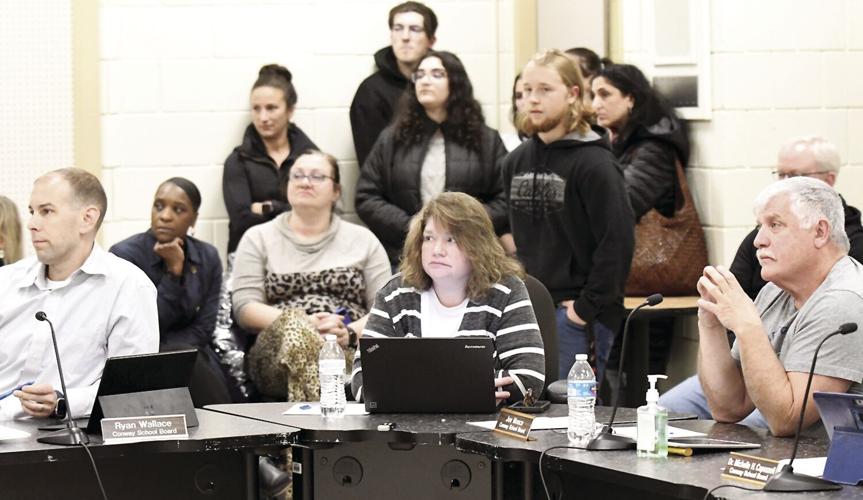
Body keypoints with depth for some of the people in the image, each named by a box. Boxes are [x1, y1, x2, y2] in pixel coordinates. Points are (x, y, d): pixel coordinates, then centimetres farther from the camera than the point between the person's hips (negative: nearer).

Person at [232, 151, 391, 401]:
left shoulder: (363, 240, 19)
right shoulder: (258, 239, 17)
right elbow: (245, 309, 5)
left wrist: (349, 332, -12)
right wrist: (305, 323, -11)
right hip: (278, 349, 0)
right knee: (294, 324, -37)